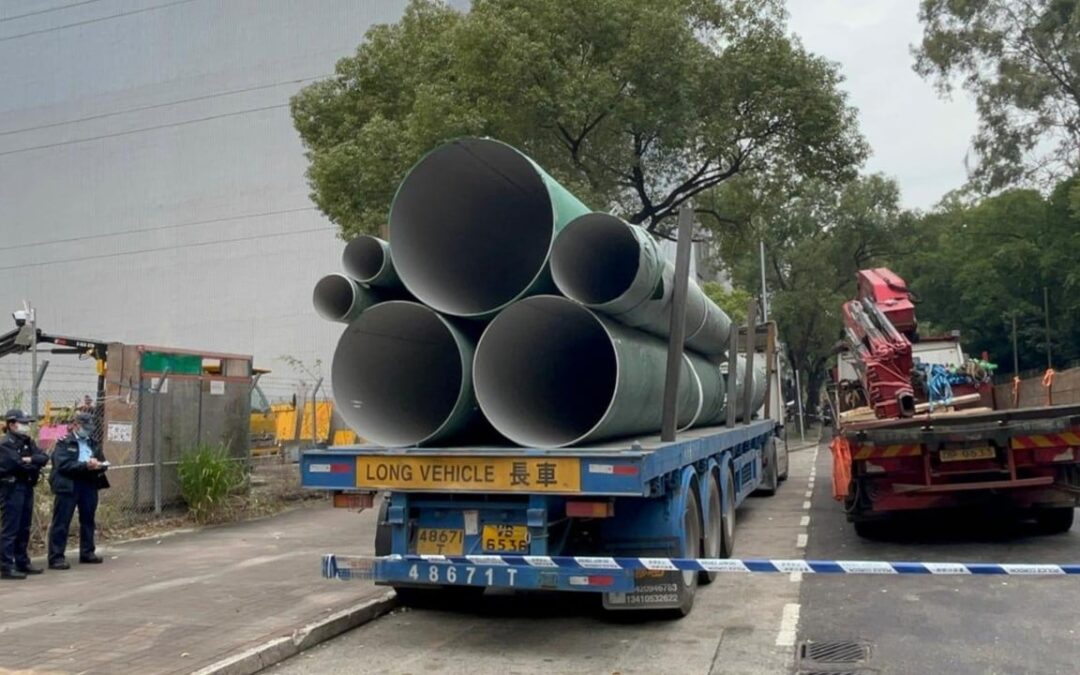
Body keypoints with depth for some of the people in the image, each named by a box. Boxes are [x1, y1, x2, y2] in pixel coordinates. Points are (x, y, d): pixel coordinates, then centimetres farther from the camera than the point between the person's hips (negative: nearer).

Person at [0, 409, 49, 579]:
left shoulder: (28, 442, 13)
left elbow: (44, 457, 0)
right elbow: (19, 465, -20)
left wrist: (30, 460, -17)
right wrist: (35, 464, -3)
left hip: (27, 488, 8)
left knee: (24, 528, 13)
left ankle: (22, 562, 21)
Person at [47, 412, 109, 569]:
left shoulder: (94, 443, 16)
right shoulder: (64, 443, -2)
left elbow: (103, 462, 12)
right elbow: (63, 465, -14)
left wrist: (99, 465, -11)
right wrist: (85, 465, -22)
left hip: (89, 485, 6)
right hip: (68, 485, -6)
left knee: (88, 520, 11)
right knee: (61, 522, -3)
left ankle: (87, 552, 21)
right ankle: (56, 557, -2)